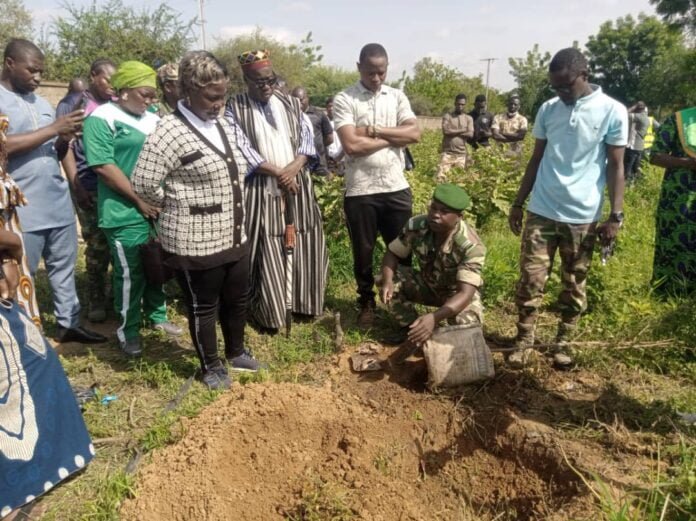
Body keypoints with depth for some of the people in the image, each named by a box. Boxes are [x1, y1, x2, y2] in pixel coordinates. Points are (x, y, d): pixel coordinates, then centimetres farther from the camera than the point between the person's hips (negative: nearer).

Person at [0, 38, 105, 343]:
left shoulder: (41, 102, 14)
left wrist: (65, 138, -6)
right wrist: (54, 128, -18)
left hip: (59, 203, 7)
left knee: (64, 267, 14)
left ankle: (69, 324, 27)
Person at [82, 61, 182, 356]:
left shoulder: (152, 119, 13)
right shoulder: (102, 118, -8)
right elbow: (102, 166, -16)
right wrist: (139, 201, -15)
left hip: (158, 209, 7)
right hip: (126, 214, -7)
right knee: (130, 274, 1)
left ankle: (156, 316, 33)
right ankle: (127, 330, 17)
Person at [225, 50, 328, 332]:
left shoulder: (290, 103, 11)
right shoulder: (235, 108, -2)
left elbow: (307, 139, 6)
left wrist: (292, 168, -12)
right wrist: (277, 172, -16)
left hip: (296, 187, 4)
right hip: (259, 191, -4)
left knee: (302, 248, 10)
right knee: (265, 254, 0)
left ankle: (302, 302, 27)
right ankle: (265, 311, 14)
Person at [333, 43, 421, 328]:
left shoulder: (397, 96, 8)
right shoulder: (344, 99, -4)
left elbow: (414, 134, -5)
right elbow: (351, 145, -16)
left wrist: (374, 130, -12)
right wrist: (394, 137, -7)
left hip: (397, 188, 3)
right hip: (360, 191, -2)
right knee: (363, 251, 11)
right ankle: (367, 304, 29)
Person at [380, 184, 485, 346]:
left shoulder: (471, 246, -34)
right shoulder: (416, 226, -22)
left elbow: (466, 293, -40)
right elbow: (392, 254, -10)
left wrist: (434, 317, -58)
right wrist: (387, 281, -33)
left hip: (458, 292, -4)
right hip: (428, 285, 4)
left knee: (466, 325, -35)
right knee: (392, 279, -20)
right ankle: (412, 328, 1)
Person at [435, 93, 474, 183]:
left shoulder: (469, 118, 11)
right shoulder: (447, 116, 6)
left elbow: (470, 134, -3)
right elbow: (446, 131, -10)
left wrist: (453, 132, -6)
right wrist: (462, 130, -3)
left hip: (461, 154, 2)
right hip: (447, 153, -2)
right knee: (440, 176, -12)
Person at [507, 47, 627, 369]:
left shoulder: (613, 112, -5)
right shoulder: (547, 110, 5)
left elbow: (615, 167, -2)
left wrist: (616, 216, -8)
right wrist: (518, 203, 11)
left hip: (583, 217, -2)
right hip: (541, 212, 2)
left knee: (574, 286, 10)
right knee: (530, 280, 2)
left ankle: (563, 342, 26)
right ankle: (524, 340, 16)